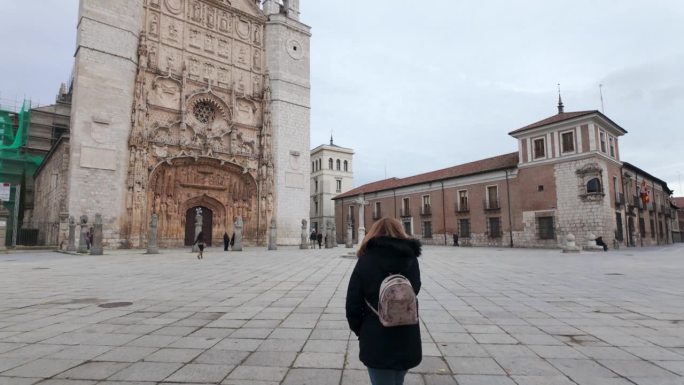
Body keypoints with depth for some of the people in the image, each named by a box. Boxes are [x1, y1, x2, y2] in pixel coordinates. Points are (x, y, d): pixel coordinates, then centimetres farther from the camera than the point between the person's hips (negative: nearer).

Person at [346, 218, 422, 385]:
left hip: (377, 344, -3)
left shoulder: (366, 261, -10)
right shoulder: (411, 260, 0)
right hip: (408, 342, 4)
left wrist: (360, 330, 6)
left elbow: (353, 305, -9)